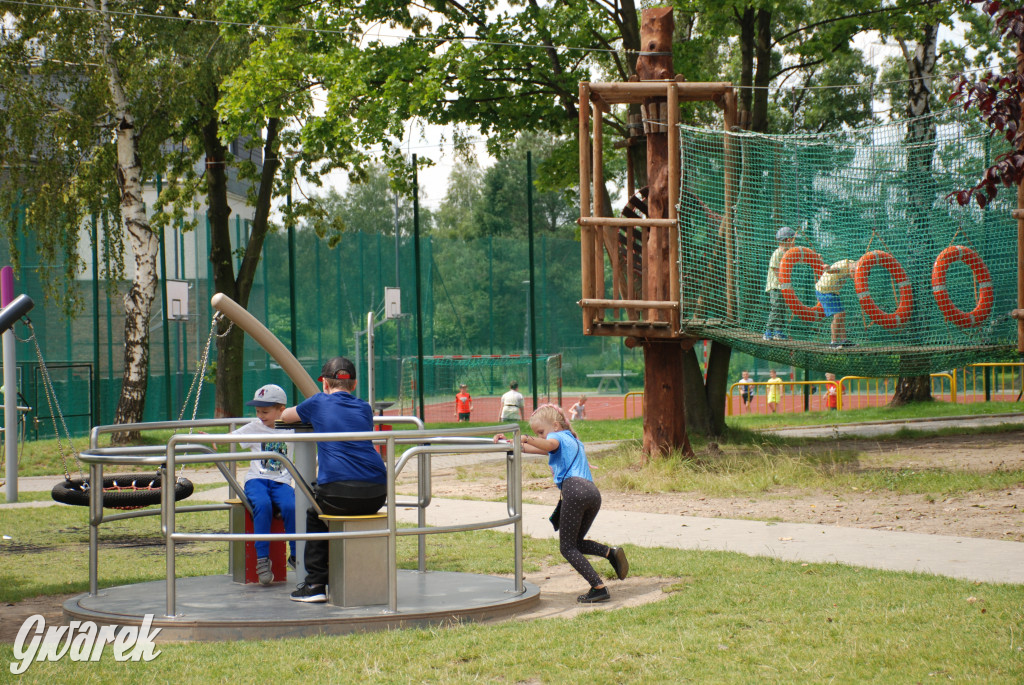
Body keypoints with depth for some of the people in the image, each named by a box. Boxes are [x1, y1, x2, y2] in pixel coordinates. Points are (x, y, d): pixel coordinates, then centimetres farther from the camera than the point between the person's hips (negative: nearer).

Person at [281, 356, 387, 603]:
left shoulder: (318, 403, 10)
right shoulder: (364, 408, 19)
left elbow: (285, 416, 29)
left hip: (339, 493, -3)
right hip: (376, 496, 3)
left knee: (315, 515, 26)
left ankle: (315, 584, 17)